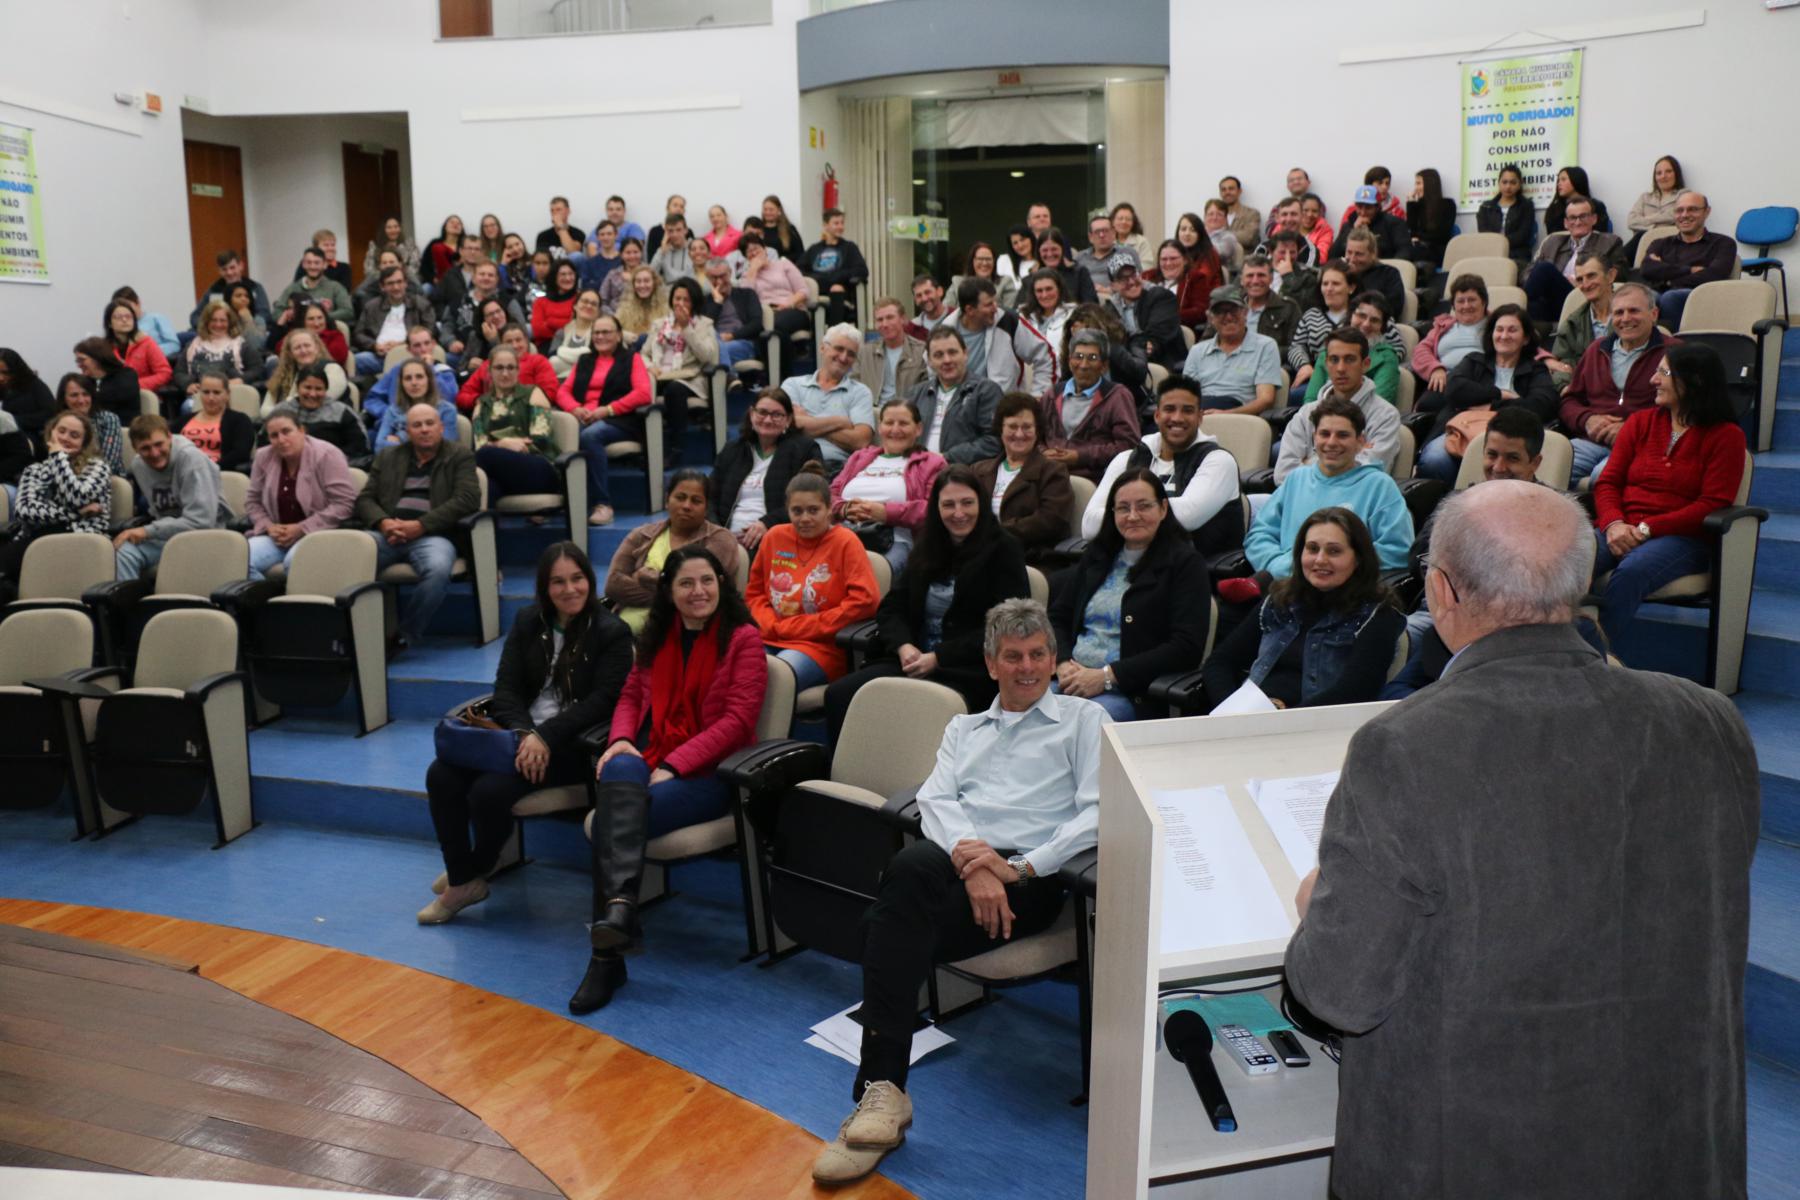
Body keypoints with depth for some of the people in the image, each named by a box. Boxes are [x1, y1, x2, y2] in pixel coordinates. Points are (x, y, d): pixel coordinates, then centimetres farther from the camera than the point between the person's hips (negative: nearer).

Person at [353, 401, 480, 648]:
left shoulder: (460, 456, 13)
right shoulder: (387, 457, 25)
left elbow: (467, 499, -2)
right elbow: (365, 499, 17)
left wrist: (420, 525, -12)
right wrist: (383, 522, -8)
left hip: (432, 535, -3)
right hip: (387, 532, 3)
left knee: (438, 569, -38)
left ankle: (404, 636, -23)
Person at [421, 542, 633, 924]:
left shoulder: (612, 632, -5)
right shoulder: (527, 624, 11)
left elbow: (602, 700, -14)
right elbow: (506, 688, 4)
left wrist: (545, 737, -23)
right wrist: (525, 733, -17)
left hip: (573, 742, -6)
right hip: (520, 732, 6)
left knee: (490, 790, -26)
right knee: (441, 775, -16)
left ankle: (475, 871, 5)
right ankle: (461, 879, -1)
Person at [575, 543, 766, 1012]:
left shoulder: (743, 638, -1)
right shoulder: (655, 636, 17)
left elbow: (737, 719, -9)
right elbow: (631, 696, 21)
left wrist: (674, 766, -18)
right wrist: (621, 739, -3)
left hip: (710, 772, -4)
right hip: (650, 759, 4)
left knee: (614, 815, -30)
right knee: (618, 773, -35)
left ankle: (607, 952, -27)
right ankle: (620, 905, -50)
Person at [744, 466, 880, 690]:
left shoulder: (845, 542, 1)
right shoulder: (774, 537, 14)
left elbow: (864, 601, -8)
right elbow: (754, 593, 23)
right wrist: (771, 626, -1)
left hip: (821, 647, -4)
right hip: (770, 640, 4)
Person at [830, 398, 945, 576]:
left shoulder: (931, 463, 19)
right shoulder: (859, 457, 34)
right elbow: (830, 495, 25)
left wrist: (887, 512, -9)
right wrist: (845, 509, 0)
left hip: (895, 542, -3)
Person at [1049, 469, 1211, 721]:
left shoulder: (1184, 563, 1)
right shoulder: (1098, 554, 19)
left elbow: (1186, 648, -10)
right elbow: (1057, 617, 19)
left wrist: (1106, 676, -15)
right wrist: (1063, 663, -4)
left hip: (1133, 693, -5)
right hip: (1072, 681, 5)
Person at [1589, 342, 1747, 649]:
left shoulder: (1725, 435, 5)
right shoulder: (1640, 421, 18)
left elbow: (1713, 504, -4)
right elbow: (1608, 482, 11)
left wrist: (1647, 528, -15)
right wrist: (1614, 524, -11)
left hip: (1682, 539, -3)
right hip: (1621, 531, 3)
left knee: (1631, 571, -38)